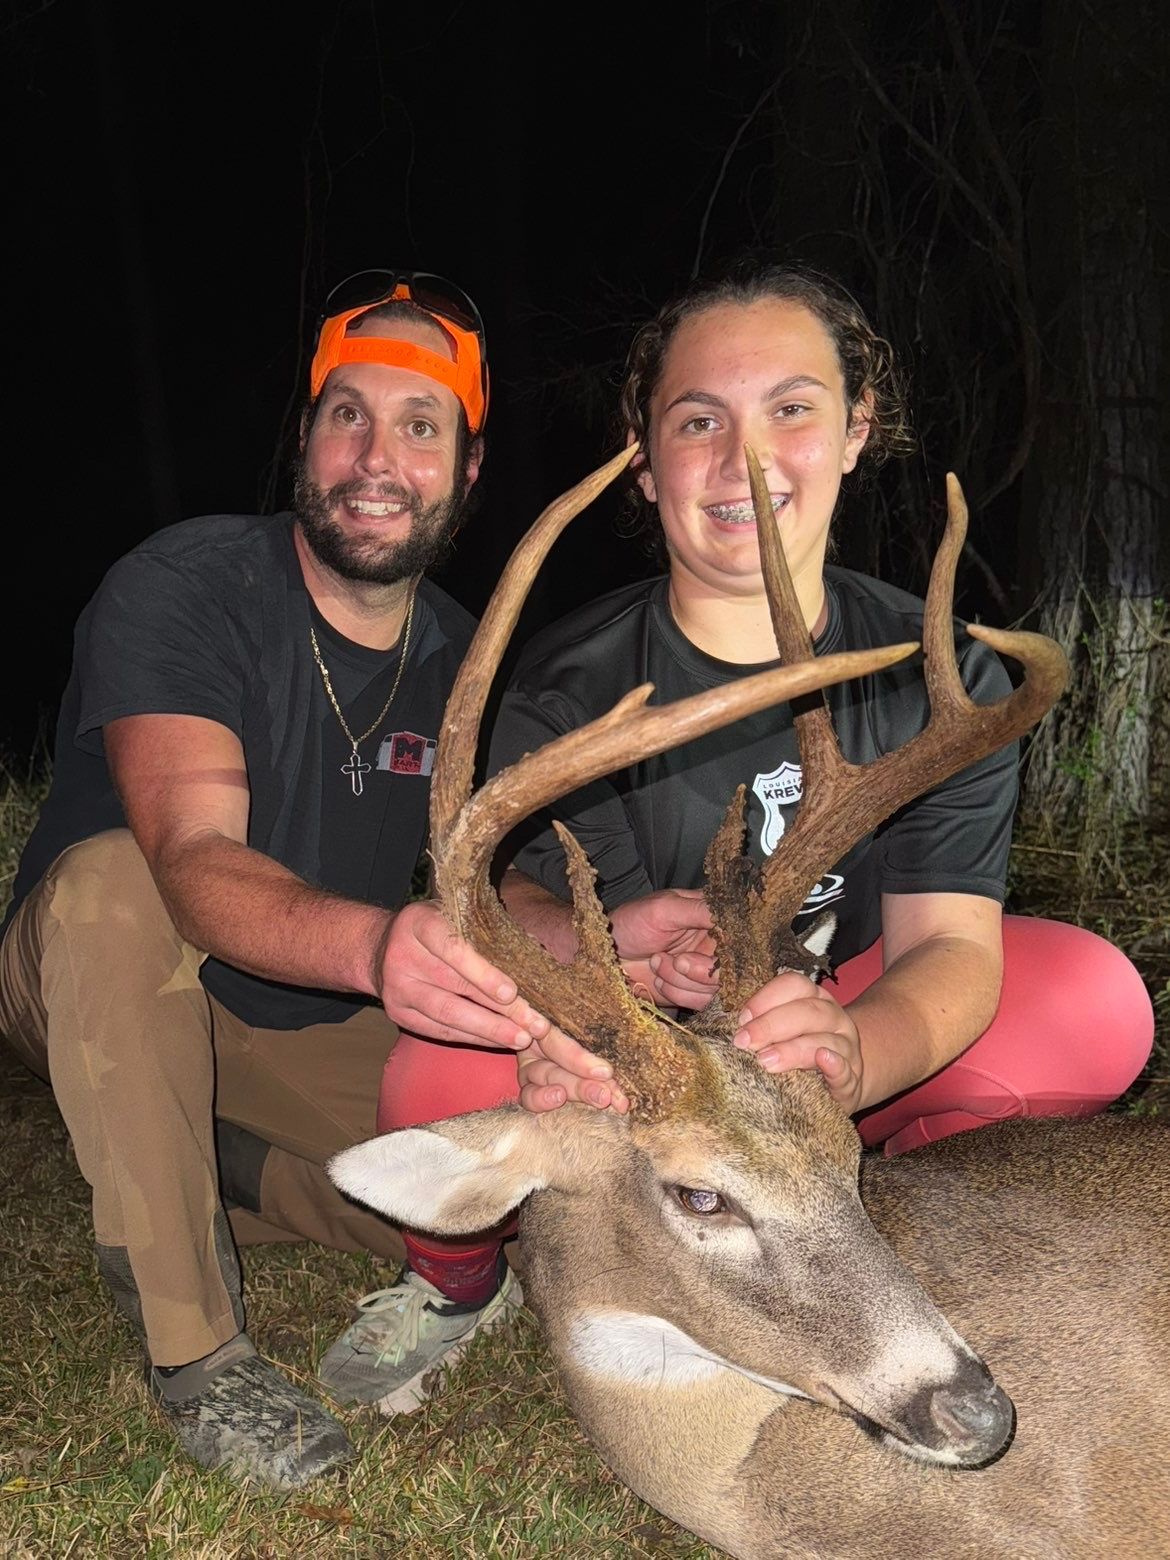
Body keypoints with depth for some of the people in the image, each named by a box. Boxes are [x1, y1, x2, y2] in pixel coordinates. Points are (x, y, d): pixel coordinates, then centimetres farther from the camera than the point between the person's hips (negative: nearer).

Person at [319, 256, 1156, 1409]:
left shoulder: (943, 676, -9)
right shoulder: (567, 687, -13)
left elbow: (951, 938, -19)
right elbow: (523, 898, -25)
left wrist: (850, 1054, -44)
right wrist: (601, 943, -52)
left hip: (846, 1029, 2)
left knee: (1097, 1003, -21)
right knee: (444, 1083, -34)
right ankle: (458, 1283, 5)